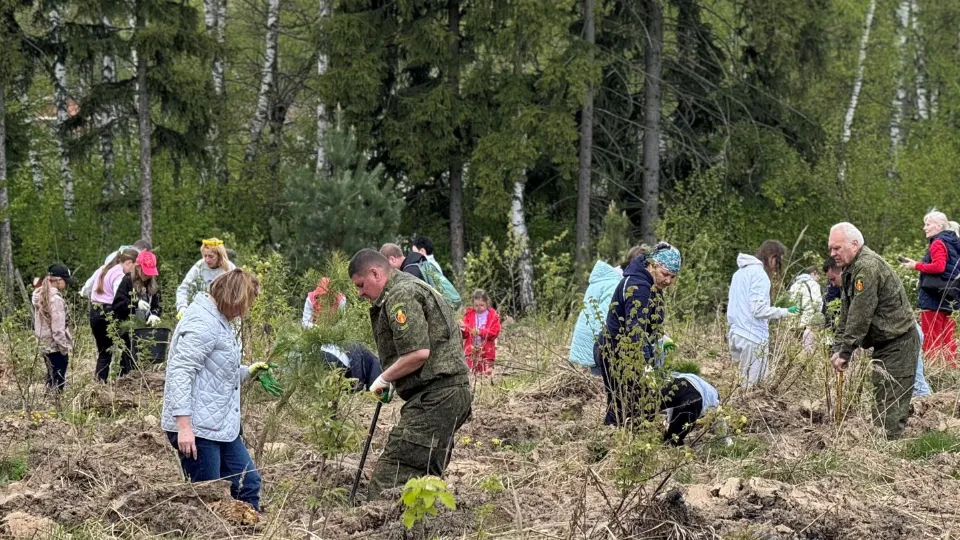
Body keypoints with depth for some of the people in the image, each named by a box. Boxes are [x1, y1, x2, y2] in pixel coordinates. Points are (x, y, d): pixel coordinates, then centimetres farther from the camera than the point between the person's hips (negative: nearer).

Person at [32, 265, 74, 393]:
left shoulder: (40, 295, 8)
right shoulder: (55, 299, -19)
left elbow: (38, 321, 11)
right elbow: (58, 329, -21)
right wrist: (66, 348, -14)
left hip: (45, 344, 9)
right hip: (56, 346, -9)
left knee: (51, 379, 16)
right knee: (58, 381, -3)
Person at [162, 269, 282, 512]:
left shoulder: (218, 320, 17)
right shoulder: (202, 323, -17)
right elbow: (180, 372, -25)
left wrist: (249, 372, 20)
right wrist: (183, 425, -29)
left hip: (222, 426, 11)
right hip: (197, 428, -11)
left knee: (248, 483, 14)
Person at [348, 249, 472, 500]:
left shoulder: (401, 295, -10)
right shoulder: (415, 287, 24)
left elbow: (418, 352, -20)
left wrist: (384, 378, -7)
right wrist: (391, 382, 15)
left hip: (434, 398, -11)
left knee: (389, 479, -15)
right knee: (425, 476, 13)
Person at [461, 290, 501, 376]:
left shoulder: (493, 316, 0)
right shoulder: (469, 314, 7)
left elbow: (494, 332, -8)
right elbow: (465, 335, 5)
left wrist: (480, 332, -18)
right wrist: (463, 329, -19)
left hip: (486, 352, -2)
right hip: (471, 352, 2)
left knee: (486, 375, -1)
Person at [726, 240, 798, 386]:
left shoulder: (740, 273, 17)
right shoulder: (759, 274, -11)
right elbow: (758, 309, -17)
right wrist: (785, 312, -10)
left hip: (736, 334, 9)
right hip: (753, 336, -9)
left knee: (746, 383, 10)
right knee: (755, 386, -7)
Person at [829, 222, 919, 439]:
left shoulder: (868, 266, -21)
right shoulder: (850, 269, 13)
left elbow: (860, 315, -23)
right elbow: (846, 313, 14)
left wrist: (845, 352, -19)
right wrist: (837, 348, 4)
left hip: (898, 343, -10)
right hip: (883, 343, 10)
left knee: (891, 402, -12)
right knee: (881, 398, 11)